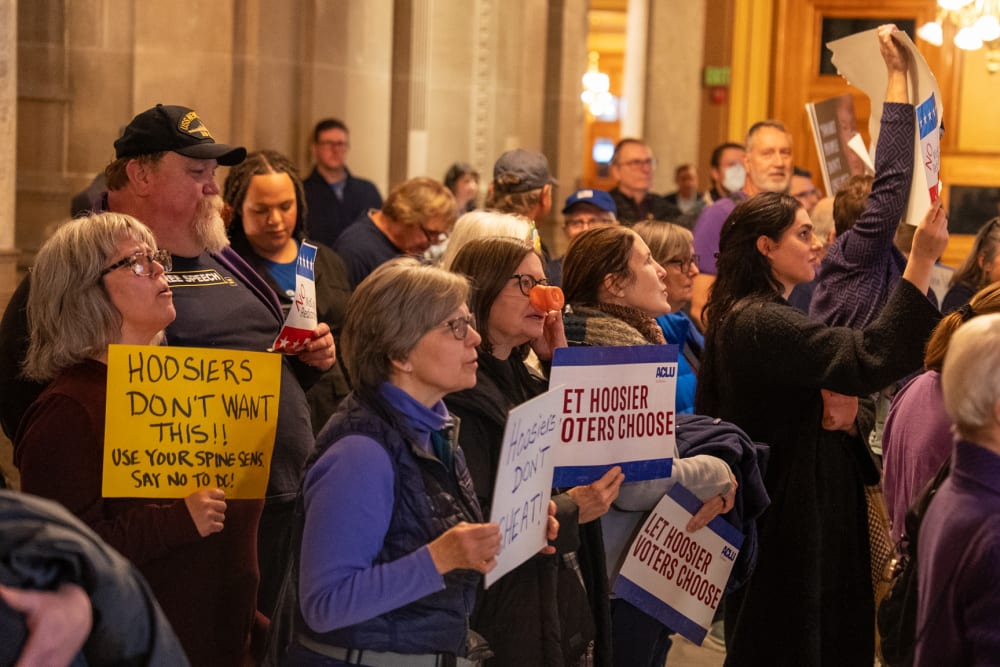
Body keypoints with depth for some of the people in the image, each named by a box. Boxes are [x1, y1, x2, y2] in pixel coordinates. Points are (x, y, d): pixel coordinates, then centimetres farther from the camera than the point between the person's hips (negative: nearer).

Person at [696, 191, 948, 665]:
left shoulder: (744, 318, 12)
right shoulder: (761, 324, -22)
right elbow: (872, 356, -31)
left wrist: (841, 413, -4)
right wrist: (921, 262, -31)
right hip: (787, 516, -11)